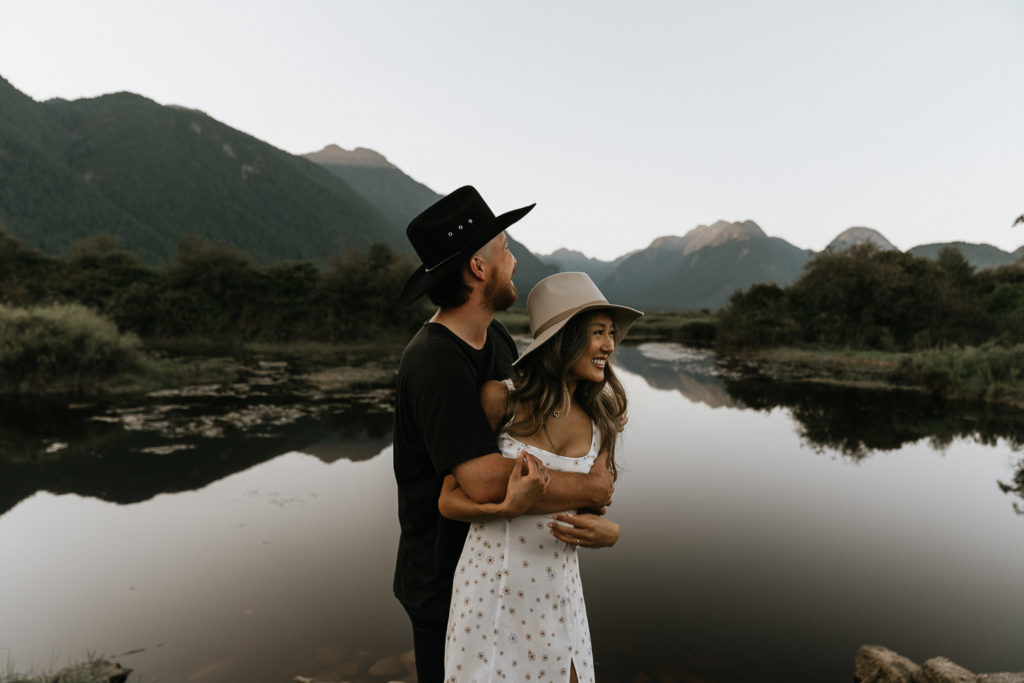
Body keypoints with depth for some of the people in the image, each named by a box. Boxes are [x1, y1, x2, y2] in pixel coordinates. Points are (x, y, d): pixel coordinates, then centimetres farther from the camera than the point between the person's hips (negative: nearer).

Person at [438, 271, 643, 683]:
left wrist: (609, 533, -14)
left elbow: (594, 506, 7)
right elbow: (448, 500, -11)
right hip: (491, 583, -3)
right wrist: (508, 508, -28)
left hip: (558, 589, 4)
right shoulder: (499, 399, -14)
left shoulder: (600, 421, -1)